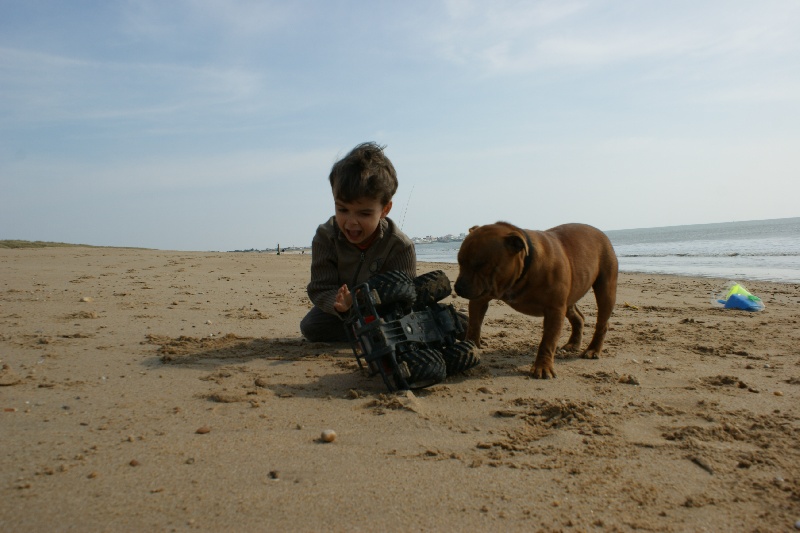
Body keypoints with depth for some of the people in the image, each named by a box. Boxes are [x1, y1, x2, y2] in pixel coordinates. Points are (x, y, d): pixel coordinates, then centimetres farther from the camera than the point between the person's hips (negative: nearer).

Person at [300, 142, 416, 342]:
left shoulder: (401, 246, -28)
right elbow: (321, 288, -24)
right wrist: (339, 304, -49)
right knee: (310, 327, -20)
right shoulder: (325, 237, -23)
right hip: (341, 311, 1)